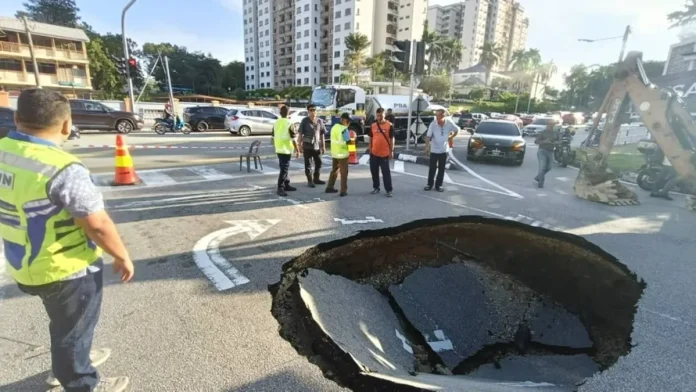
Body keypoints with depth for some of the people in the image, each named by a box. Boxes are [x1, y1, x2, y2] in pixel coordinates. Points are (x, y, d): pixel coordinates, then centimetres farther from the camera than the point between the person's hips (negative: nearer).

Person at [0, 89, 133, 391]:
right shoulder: (62, 169, -30)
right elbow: (98, 225, -27)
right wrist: (122, 257, -12)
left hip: (26, 264, 8)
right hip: (67, 269, -8)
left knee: (64, 324, 31)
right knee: (73, 330, 15)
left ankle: (71, 361, 54)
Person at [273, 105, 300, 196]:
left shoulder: (276, 123, 7)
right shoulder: (289, 124, -13)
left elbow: (274, 137, 13)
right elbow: (293, 139, -13)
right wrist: (297, 150, -6)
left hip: (279, 150, 7)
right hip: (286, 150, -7)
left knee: (284, 168, 17)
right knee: (284, 169, -5)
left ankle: (286, 185, 27)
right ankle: (280, 188, -8)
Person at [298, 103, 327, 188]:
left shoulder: (320, 121, 3)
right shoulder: (304, 121, -6)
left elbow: (322, 134, 7)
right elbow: (301, 134, -4)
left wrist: (323, 146, 7)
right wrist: (300, 146, -8)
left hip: (317, 146, 4)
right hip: (307, 146, -4)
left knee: (319, 163, 12)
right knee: (308, 164, 2)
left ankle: (316, 179, 29)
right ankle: (310, 181, 13)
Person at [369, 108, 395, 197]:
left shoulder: (389, 125, -5)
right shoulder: (373, 125, 4)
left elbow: (391, 139, -3)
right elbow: (371, 138, 11)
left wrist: (391, 151, -6)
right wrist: (370, 149, 9)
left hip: (385, 154, -4)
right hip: (374, 153, 4)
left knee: (386, 173, 0)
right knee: (374, 171, 12)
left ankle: (389, 190, 7)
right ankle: (376, 188, 26)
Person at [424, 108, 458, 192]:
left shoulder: (449, 123, -11)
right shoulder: (433, 124, -15)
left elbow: (457, 130, 7)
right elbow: (428, 136, -17)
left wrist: (451, 137, 3)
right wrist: (427, 146, -27)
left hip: (444, 150, 1)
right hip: (434, 150, -1)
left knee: (441, 169, 7)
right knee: (432, 168, 3)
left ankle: (439, 185, 17)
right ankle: (429, 184, 17)